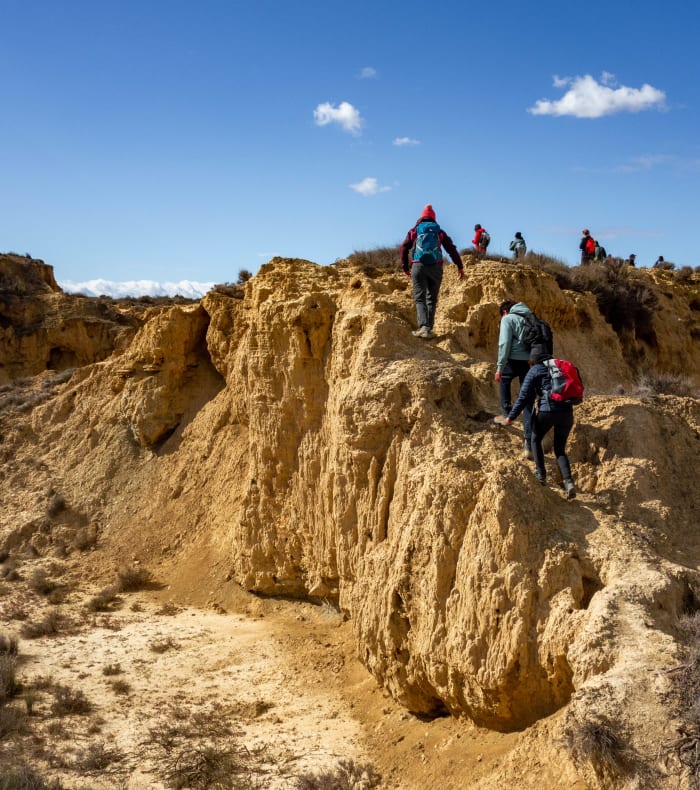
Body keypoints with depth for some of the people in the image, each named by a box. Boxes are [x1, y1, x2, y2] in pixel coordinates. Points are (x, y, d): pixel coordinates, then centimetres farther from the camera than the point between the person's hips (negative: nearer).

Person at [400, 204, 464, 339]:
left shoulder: (414, 231, 12)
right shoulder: (439, 232, 14)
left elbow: (404, 248, 4)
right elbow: (452, 249, 9)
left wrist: (405, 267, 8)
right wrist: (460, 266, 10)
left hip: (418, 266, -1)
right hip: (436, 266, 2)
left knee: (419, 297, -3)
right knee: (432, 298, 11)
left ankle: (423, 326, -21)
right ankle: (429, 328, 5)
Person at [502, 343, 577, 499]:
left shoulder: (535, 370, 6)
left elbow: (524, 396, 0)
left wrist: (511, 417, 9)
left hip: (547, 411, -4)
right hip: (567, 411, 4)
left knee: (536, 440, 24)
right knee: (560, 450, 15)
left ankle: (541, 475, 18)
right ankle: (568, 481, -6)